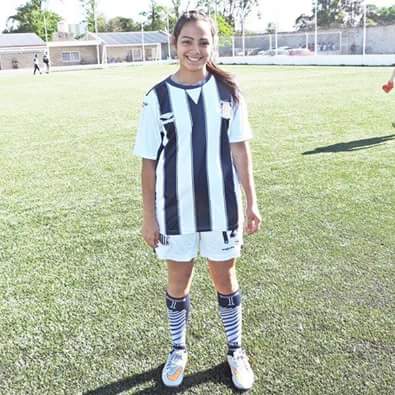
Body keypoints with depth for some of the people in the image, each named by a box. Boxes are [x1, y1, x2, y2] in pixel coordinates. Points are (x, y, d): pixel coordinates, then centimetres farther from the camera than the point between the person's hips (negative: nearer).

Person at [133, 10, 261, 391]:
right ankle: (178, 350, 37)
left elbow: (239, 149, 3)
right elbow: (149, 161, -3)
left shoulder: (228, 91, -3)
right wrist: (148, 216, -3)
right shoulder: (157, 98, -7)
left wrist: (251, 201, 2)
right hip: (175, 210, 0)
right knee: (178, 281, 14)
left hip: (221, 207, 1)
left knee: (225, 279, 14)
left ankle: (235, 350, 35)